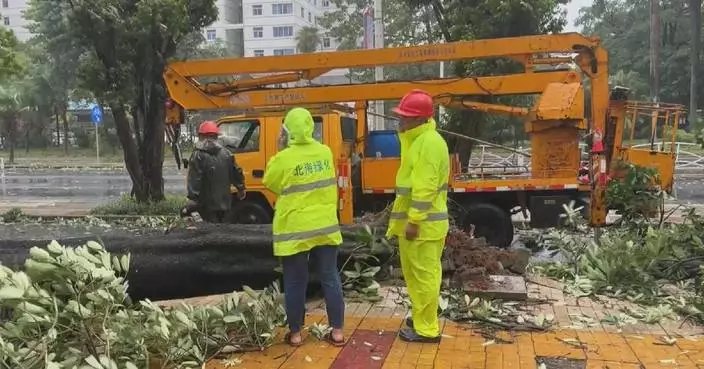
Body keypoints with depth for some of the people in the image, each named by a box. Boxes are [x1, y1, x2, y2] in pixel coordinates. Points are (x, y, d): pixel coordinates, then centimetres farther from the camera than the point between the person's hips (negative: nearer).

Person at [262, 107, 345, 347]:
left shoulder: (284, 159, -15)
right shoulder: (325, 152, 0)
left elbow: (271, 183, 3)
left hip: (295, 230, -4)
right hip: (325, 227, 4)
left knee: (295, 282, 8)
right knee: (330, 278, 11)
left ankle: (295, 334, 18)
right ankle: (337, 331, 17)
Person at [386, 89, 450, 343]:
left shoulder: (429, 142, -18)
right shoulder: (417, 139, 15)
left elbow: (425, 187, -24)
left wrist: (414, 221, -23)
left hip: (423, 224, -10)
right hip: (413, 220, 10)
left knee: (424, 274, -2)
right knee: (414, 272, 19)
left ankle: (426, 329, 8)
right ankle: (421, 317, 33)